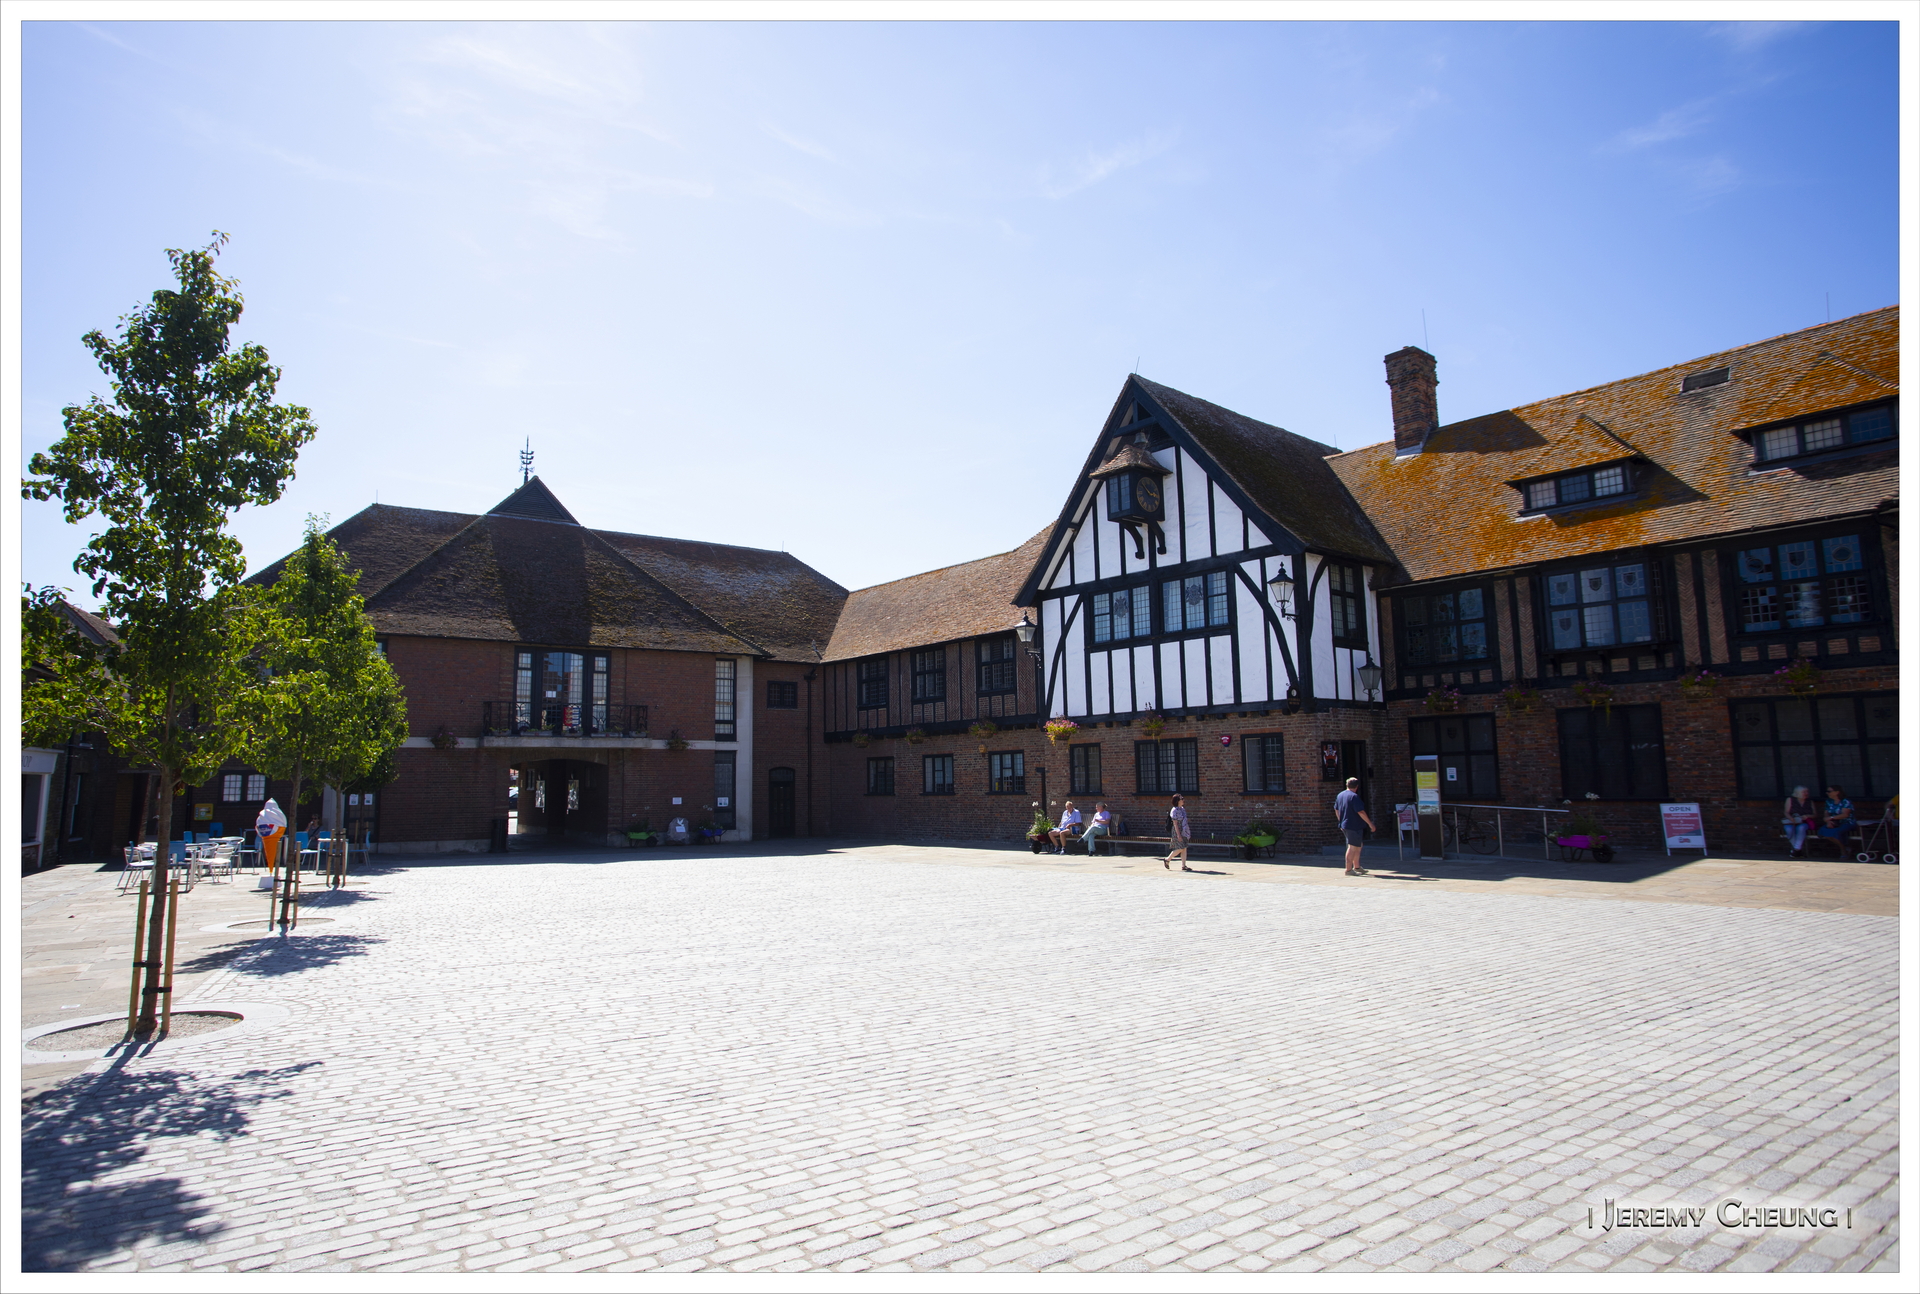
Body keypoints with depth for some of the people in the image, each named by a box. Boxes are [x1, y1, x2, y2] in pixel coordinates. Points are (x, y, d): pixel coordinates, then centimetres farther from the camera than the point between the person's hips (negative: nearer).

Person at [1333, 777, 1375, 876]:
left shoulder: (1340, 795, 11)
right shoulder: (1354, 796, -16)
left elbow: (1336, 810, 18)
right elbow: (1360, 812, -19)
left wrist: (1341, 822, 27)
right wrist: (1370, 823, -12)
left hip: (1344, 826, 9)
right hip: (1354, 826, -9)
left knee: (1358, 845, 20)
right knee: (1353, 847, -5)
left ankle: (1357, 867, 26)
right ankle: (1349, 870, -5)